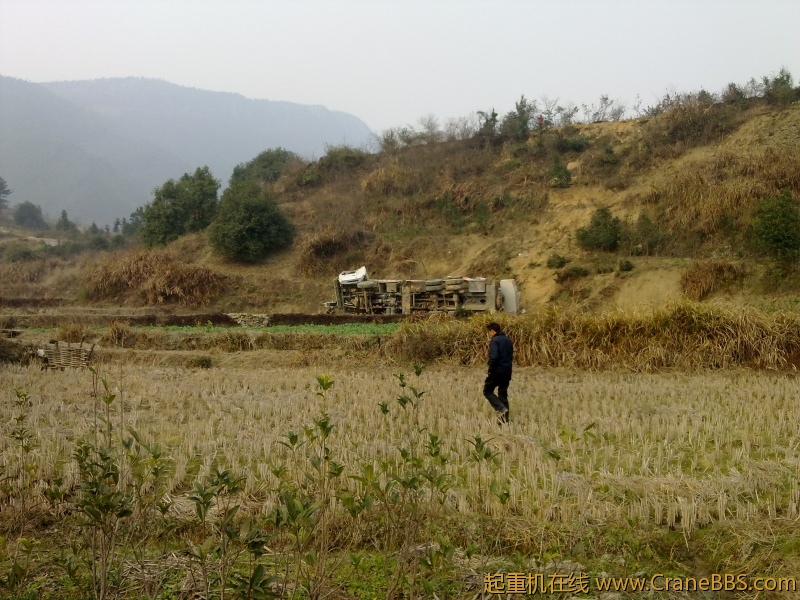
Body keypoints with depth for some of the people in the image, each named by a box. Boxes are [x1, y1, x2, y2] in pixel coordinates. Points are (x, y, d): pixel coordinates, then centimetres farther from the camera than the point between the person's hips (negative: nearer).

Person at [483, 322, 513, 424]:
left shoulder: (494, 341, -12)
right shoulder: (508, 340, 14)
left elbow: (494, 357, -22)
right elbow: (511, 356, 16)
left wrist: (490, 371, -14)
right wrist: (507, 367, 16)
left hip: (497, 371, -8)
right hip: (507, 372, 8)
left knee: (487, 391, 6)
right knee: (503, 394, 13)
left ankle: (501, 409, -12)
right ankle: (504, 419, 11)